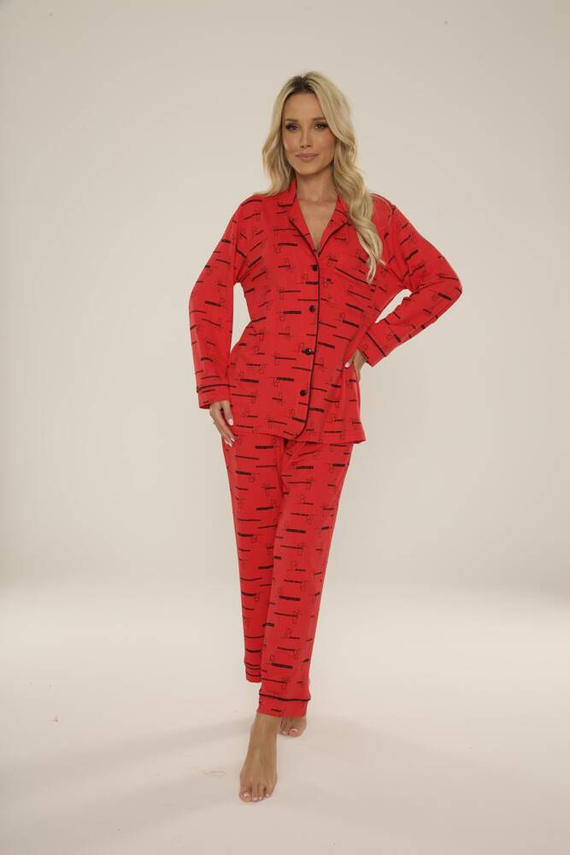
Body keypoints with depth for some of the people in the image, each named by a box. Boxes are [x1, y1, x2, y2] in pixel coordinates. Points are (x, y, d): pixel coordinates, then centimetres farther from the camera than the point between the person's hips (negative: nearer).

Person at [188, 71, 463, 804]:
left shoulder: (375, 218, 5)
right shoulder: (256, 215, 6)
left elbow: (442, 283, 10)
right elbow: (208, 297, 11)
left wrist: (371, 343, 0)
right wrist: (213, 387, 2)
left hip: (327, 419, -1)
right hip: (253, 410, 1)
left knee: (300, 564, -5)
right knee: (258, 559, 6)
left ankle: (268, 727, 4)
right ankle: (286, 695, 27)